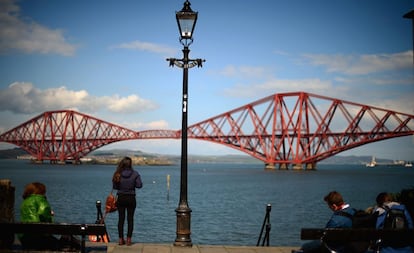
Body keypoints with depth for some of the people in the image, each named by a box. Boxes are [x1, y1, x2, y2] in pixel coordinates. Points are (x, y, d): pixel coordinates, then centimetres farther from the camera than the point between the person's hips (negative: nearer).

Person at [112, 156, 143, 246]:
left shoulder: (118, 174, -6)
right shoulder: (135, 173, -9)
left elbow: (114, 186, -3)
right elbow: (139, 185, -10)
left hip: (121, 198, 1)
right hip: (131, 198, -1)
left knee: (121, 219, 8)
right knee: (130, 219, 6)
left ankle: (121, 239, 9)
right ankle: (128, 240, 5)